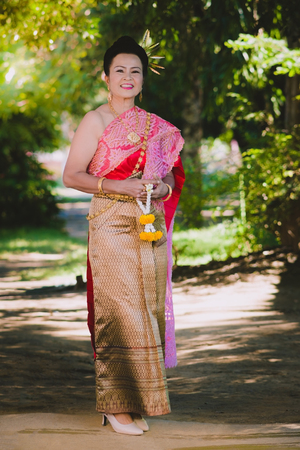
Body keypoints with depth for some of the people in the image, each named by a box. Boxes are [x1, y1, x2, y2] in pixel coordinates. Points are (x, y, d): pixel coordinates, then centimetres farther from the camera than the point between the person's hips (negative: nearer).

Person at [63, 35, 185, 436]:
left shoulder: (156, 126, 16)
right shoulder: (96, 121, 0)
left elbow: (171, 174, 22)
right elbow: (71, 176, -6)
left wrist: (163, 187, -2)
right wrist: (120, 186, -17)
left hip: (151, 226, 5)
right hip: (112, 226, -5)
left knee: (147, 310, 4)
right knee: (119, 313, -9)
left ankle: (138, 400, 13)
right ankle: (117, 405, -4)